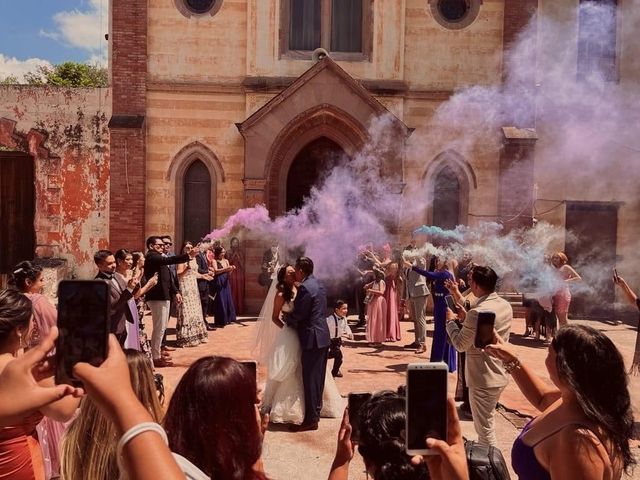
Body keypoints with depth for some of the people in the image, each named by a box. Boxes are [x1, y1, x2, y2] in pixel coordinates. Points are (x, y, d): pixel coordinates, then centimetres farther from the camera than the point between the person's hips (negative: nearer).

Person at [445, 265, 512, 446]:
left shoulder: (478, 312, -27)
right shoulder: (505, 305, 1)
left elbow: (460, 344, -18)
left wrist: (450, 321, -5)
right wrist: (466, 318, 9)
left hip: (483, 379, -9)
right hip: (499, 375, 9)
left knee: (485, 429, 7)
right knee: (487, 423, 26)